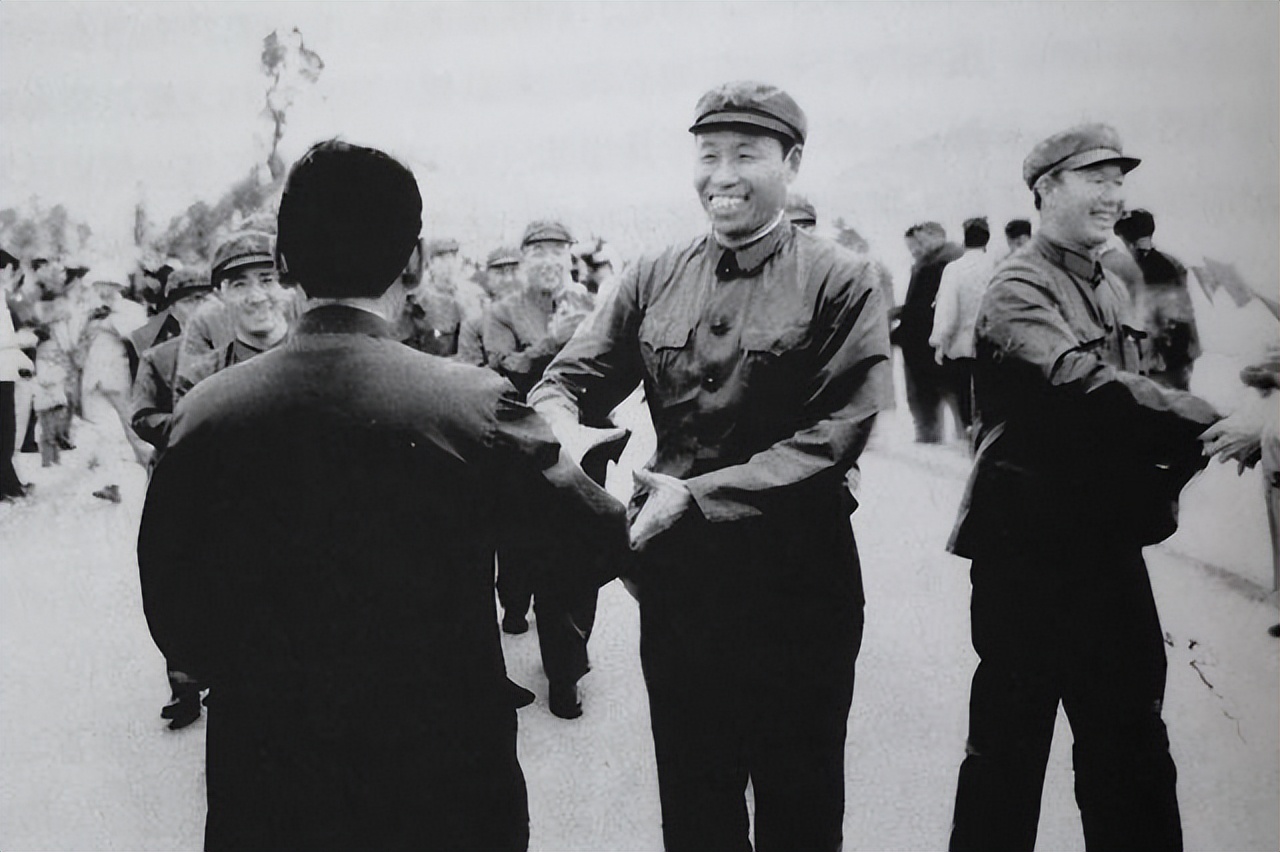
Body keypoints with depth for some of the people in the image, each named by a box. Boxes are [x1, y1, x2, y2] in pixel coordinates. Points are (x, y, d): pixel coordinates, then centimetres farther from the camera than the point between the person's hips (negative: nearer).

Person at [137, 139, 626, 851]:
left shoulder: (204, 414, -9)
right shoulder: (475, 405, -17)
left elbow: (173, 618, -2)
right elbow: (604, 538, -7)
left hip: (261, 789, 2)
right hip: (447, 781, -2)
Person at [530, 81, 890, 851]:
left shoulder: (841, 282, -8)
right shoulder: (654, 281, 4)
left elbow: (837, 433, -17)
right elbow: (567, 380, 2)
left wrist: (697, 495, -24)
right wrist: (566, 435, -22)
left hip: (796, 578, -3)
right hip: (677, 571, 4)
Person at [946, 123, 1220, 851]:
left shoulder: (1113, 290, 15)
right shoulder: (1019, 291, -13)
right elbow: (1078, 382, -30)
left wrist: (1161, 478, -1)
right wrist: (1214, 424, -36)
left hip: (1111, 541, 8)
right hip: (1031, 550, -8)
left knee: (1132, 742, 16)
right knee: (1010, 742, 3)